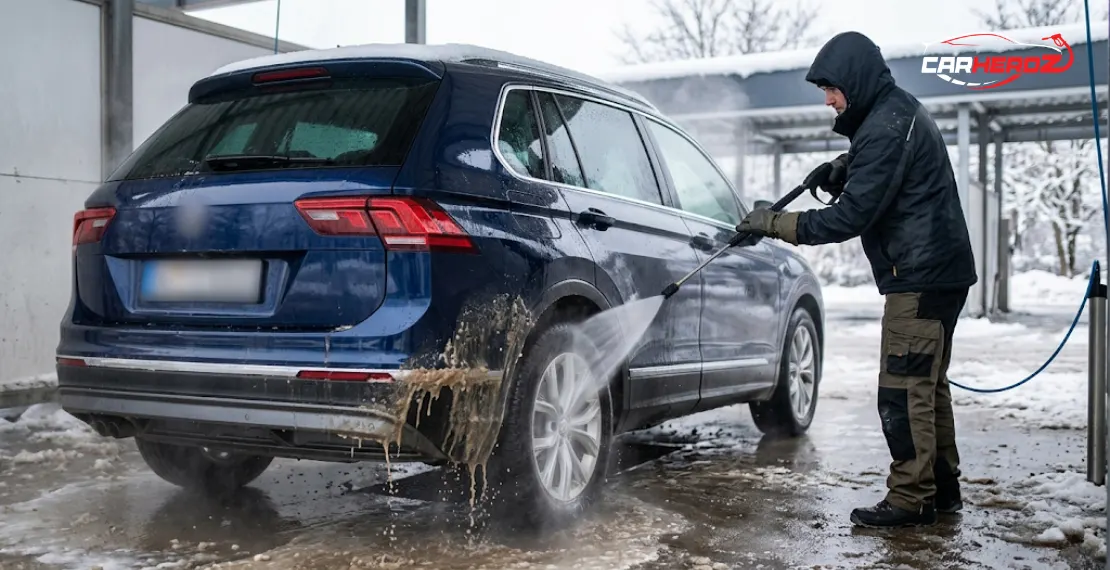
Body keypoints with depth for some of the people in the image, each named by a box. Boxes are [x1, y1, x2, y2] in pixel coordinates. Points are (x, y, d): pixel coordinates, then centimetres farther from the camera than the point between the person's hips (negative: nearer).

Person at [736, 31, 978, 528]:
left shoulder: (885, 128, -18)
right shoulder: (899, 110, 14)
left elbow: (851, 217, -22)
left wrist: (775, 223, -16)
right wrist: (841, 168, 6)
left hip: (920, 277, -11)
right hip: (940, 271, 11)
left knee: (902, 390, -7)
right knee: (926, 385, 15)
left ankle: (910, 500, -1)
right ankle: (942, 488, 24)